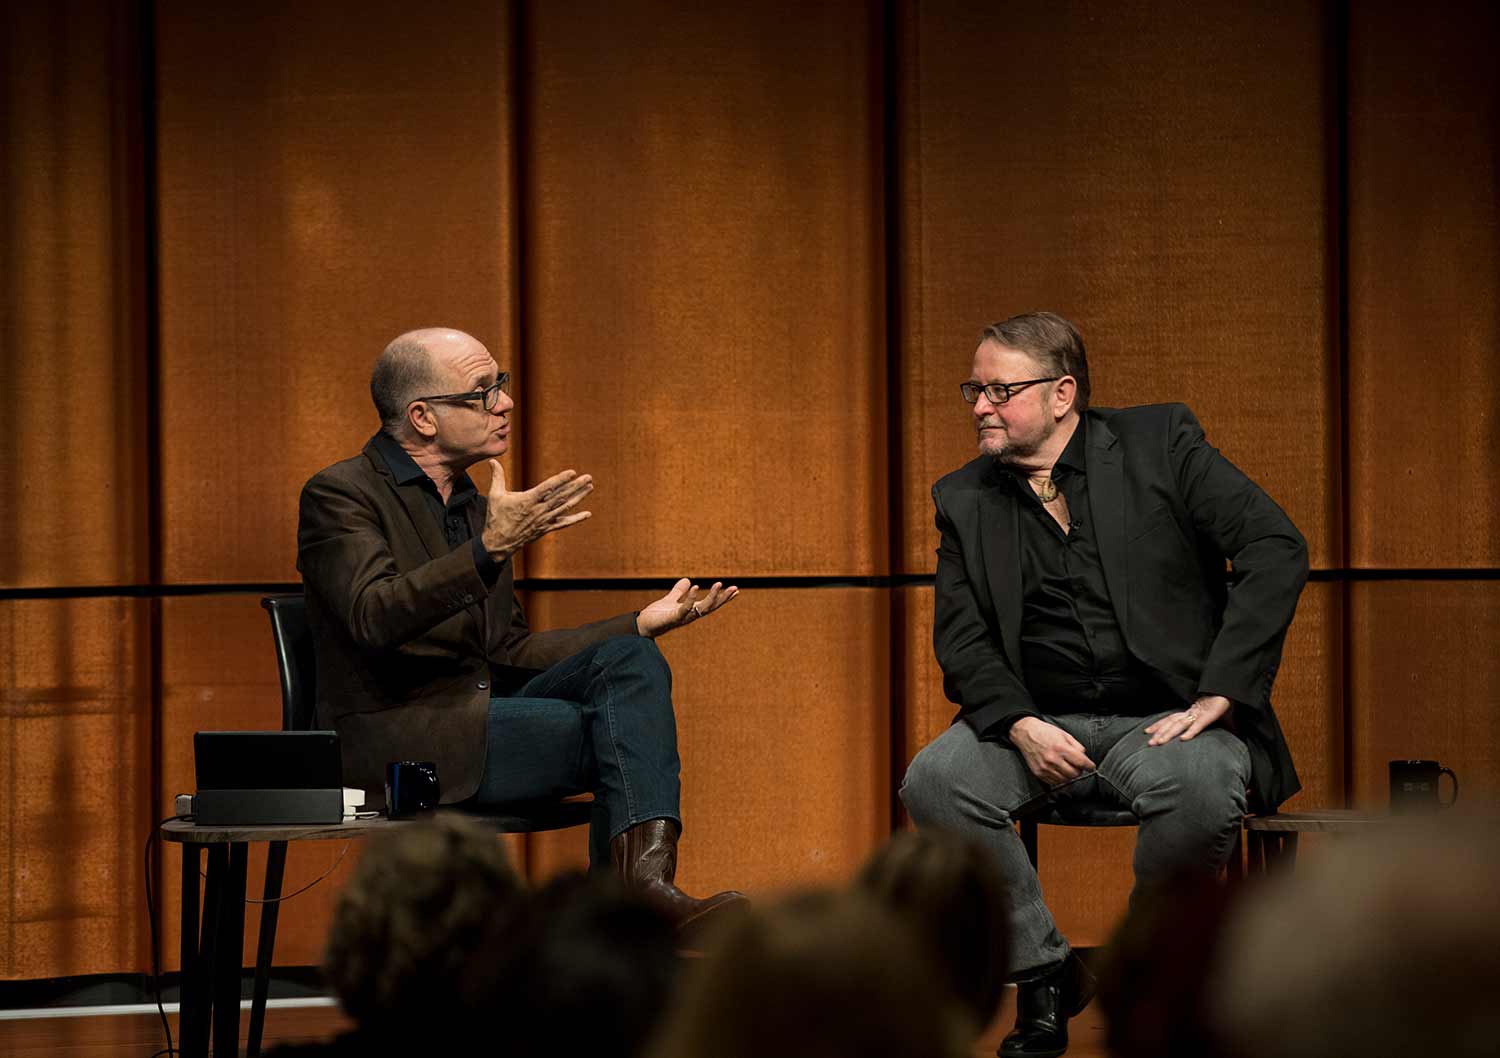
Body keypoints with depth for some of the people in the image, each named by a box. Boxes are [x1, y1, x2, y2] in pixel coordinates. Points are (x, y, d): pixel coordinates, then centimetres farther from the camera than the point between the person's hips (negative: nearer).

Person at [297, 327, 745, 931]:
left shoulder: (474, 505, 19)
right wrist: (491, 548, -34)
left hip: (481, 711, 8)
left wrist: (644, 623, 14)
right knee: (602, 731, -23)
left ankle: (645, 875, -29)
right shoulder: (339, 495, -7)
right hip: (393, 734, -8)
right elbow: (373, 617, -25)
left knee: (631, 662, -14)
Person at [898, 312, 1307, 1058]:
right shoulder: (964, 500, 9)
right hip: (1039, 724, 3)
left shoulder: (1160, 442, -1)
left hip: (1167, 717, -3)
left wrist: (1218, 695, -15)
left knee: (1201, 787, -37)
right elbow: (961, 639, 6)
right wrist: (1019, 726, -15)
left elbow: (1276, 550, -8)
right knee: (932, 781, -26)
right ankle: (1045, 975, -7)